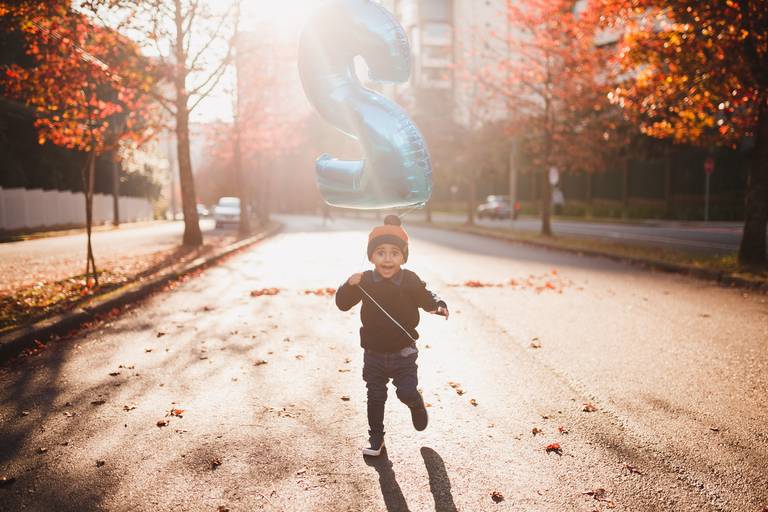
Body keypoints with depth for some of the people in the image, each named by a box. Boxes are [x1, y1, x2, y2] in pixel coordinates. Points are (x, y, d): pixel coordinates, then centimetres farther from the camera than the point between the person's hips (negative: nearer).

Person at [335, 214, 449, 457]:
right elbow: (343, 304, -6)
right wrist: (349, 286, -25)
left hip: (403, 353, -1)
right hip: (374, 353, 2)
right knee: (375, 398, 11)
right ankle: (376, 438, 31)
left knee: (407, 392, -5)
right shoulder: (364, 281, -8)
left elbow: (427, 298, -3)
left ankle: (417, 404, 32)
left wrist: (440, 307, -25)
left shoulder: (410, 281, -12)